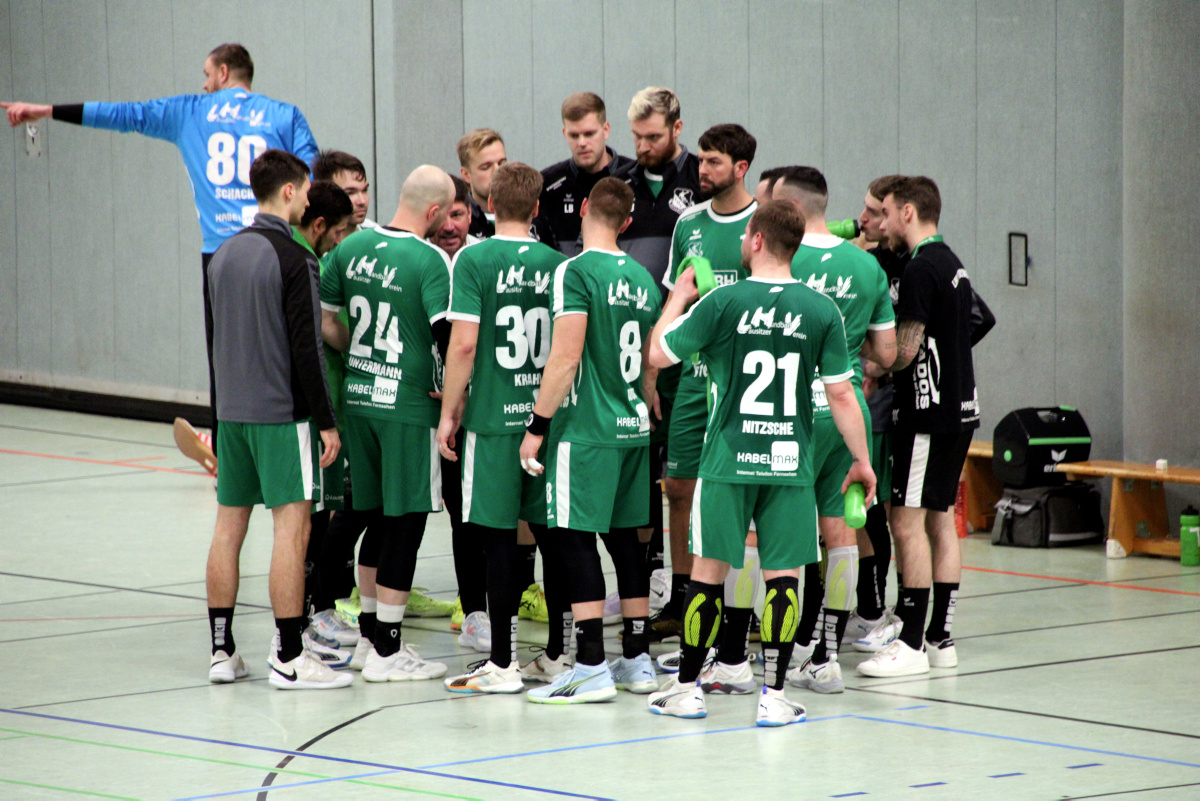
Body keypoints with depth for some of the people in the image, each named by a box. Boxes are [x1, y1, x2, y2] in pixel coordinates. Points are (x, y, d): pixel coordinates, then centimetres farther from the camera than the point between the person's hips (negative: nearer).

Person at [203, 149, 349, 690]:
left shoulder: (225, 254, 10)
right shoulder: (293, 259, -13)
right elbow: (305, 347, -16)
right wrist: (326, 420, -12)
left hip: (230, 409, 8)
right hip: (282, 412, -8)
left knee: (229, 524, 10)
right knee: (292, 526, -6)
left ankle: (221, 650, 13)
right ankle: (289, 658, -7)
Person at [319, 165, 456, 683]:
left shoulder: (353, 246, 5)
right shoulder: (430, 261, -15)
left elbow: (323, 319, 10)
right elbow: (450, 337, -23)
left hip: (359, 400, 7)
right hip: (408, 405, -7)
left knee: (379, 518, 19)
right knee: (405, 522, 1)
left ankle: (369, 634, 27)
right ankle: (386, 650, 3)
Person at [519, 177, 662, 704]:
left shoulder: (575, 272, -11)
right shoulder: (642, 278, 12)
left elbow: (566, 356, -17)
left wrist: (537, 425, -12)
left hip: (585, 430, -7)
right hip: (632, 428, 7)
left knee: (577, 539, -6)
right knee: (625, 538, 13)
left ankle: (591, 669, -9)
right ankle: (637, 660, 17)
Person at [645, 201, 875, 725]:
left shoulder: (722, 302, -8)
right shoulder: (821, 311, -2)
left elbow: (658, 354, 0)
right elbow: (841, 394, 1)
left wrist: (678, 299, 16)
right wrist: (862, 460, 11)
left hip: (728, 461, -1)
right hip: (791, 463, 1)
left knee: (708, 571, 8)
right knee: (782, 577, 4)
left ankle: (687, 687, 16)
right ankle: (773, 695, 2)